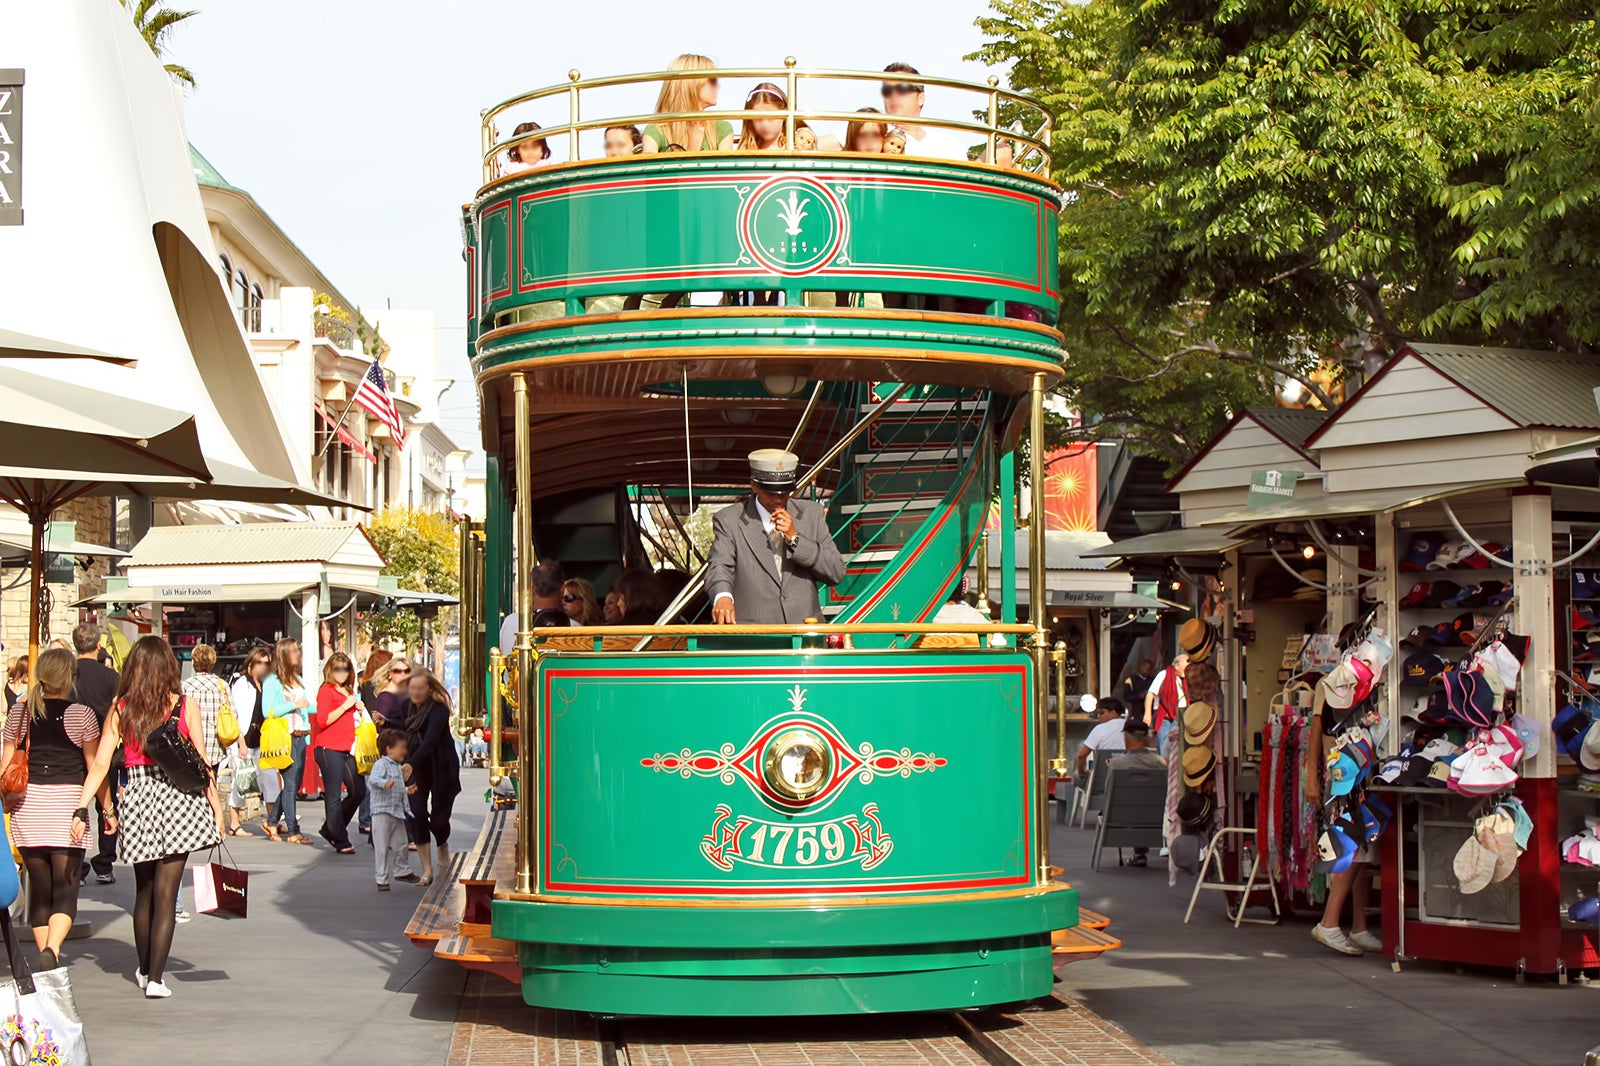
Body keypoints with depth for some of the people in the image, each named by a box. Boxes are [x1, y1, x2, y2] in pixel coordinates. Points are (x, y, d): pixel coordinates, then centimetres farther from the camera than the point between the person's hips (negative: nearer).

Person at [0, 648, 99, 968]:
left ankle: (45, 959, 15)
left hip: (27, 805, 3)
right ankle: (52, 949, -27)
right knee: (66, 888, -4)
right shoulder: (82, 715, -1)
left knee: (39, 887, 12)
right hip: (67, 802, -3)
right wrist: (107, 808, 10)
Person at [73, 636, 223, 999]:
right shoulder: (186, 706, -2)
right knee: (166, 893, 0)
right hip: (178, 799, -2)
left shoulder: (120, 709, 2)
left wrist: (82, 808, 0)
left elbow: (100, 764, -2)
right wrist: (216, 805, 6)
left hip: (136, 801, 2)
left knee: (144, 891, 18)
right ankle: (155, 978, -4)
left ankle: (145, 969, 30)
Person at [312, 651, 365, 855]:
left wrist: (358, 707, 12)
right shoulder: (326, 691, -5)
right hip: (329, 748, -8)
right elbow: (322, 720, -15)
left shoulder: (349, 691, 18)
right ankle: (341, 842, -1)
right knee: (334, 796, -4)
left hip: (347, 749, 8)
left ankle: (330, 829, 21)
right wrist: (346, 706, -16)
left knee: (359, 791, 6)